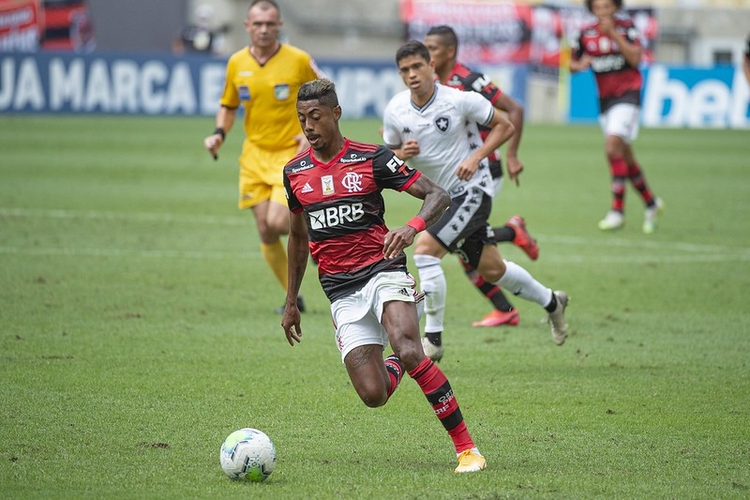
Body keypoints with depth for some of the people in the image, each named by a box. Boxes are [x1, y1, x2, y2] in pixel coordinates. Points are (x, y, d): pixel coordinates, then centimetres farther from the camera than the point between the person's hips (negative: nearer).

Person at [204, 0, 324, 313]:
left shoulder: (299, 61, -9)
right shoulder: (236, 63, 2)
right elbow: (229, 105, 16)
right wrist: (219, 134, -2)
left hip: (291, 154, -4)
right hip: (255, 155, 4)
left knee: (278, 222, -21)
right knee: (265, 232, 1)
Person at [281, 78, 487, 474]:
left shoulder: (371, 158, -4)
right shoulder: (294, 172, 9)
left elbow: (438, 195, -7)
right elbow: (298, 237, 23)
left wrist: (412, 227, -28)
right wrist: (291, 302, 24)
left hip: (383, 271, -3)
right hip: (341, 291, 4)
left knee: (408, 351, -31)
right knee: (373, 394, -11)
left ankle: (466, 447, -21)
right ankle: (397, 365, 29)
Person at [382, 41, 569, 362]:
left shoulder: (459, 99, -17)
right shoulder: (395, 111, -4)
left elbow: (504, 126, -6)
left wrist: (475, 157, -19)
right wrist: (402, 154, -14)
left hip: (472, 189, -6)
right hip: (438, 196, 6)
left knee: (425, 248, -22)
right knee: (491, 269, 14)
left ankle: (433, 338, -14)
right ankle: (551, 302, 40)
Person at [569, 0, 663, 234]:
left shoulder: (625, 27, -7)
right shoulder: (586, 33, 3)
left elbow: (635, 58, -18)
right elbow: (572, 64, 11)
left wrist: (614, 34, -22)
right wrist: (580, 64, -13)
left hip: (627, 94, -6)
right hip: (606, 98, 6)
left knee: (613, 146, -22)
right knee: (625, 157, 12)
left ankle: (617, 210, -20)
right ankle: (651, 203, 30)